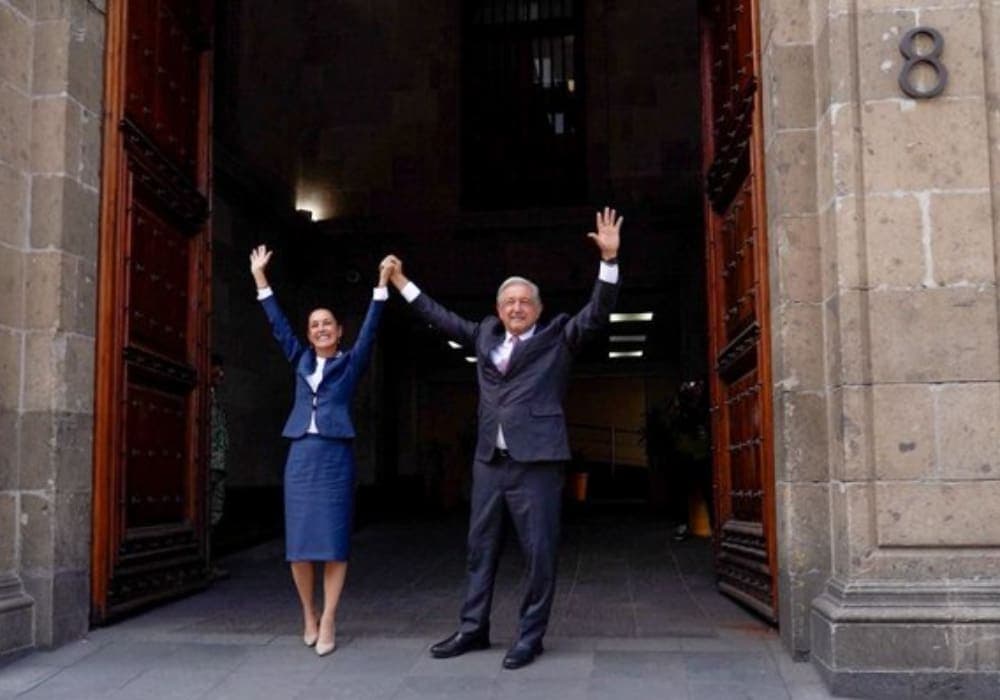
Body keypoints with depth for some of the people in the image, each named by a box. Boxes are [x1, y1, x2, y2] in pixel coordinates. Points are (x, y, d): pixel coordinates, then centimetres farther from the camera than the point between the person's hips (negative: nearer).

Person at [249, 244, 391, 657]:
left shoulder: (350, 362, 8)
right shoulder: (301, 360, 15)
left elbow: (369, 329, -1)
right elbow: (278, 326, 15)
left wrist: (382, 284, -9)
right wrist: (260, 278, 13)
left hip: (335, 455, -3)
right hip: (301, 454, 3)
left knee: (333, 541, -5)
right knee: (299, 540, 3)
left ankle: (327, 621, -1)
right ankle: (308, 615, 17)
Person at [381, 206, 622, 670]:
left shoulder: (558, 336, 4)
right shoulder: (485, 335, 16)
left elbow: (597, 314, -7)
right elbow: (442, 318, 25)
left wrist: (609, 259, -19)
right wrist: (401, 283, 26)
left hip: (537, 461, -5)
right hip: (489, 461, 5)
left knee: (539, 551, -1)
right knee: (480, 548, 12)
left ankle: (530, 636, 10)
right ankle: (473, 629, 23)